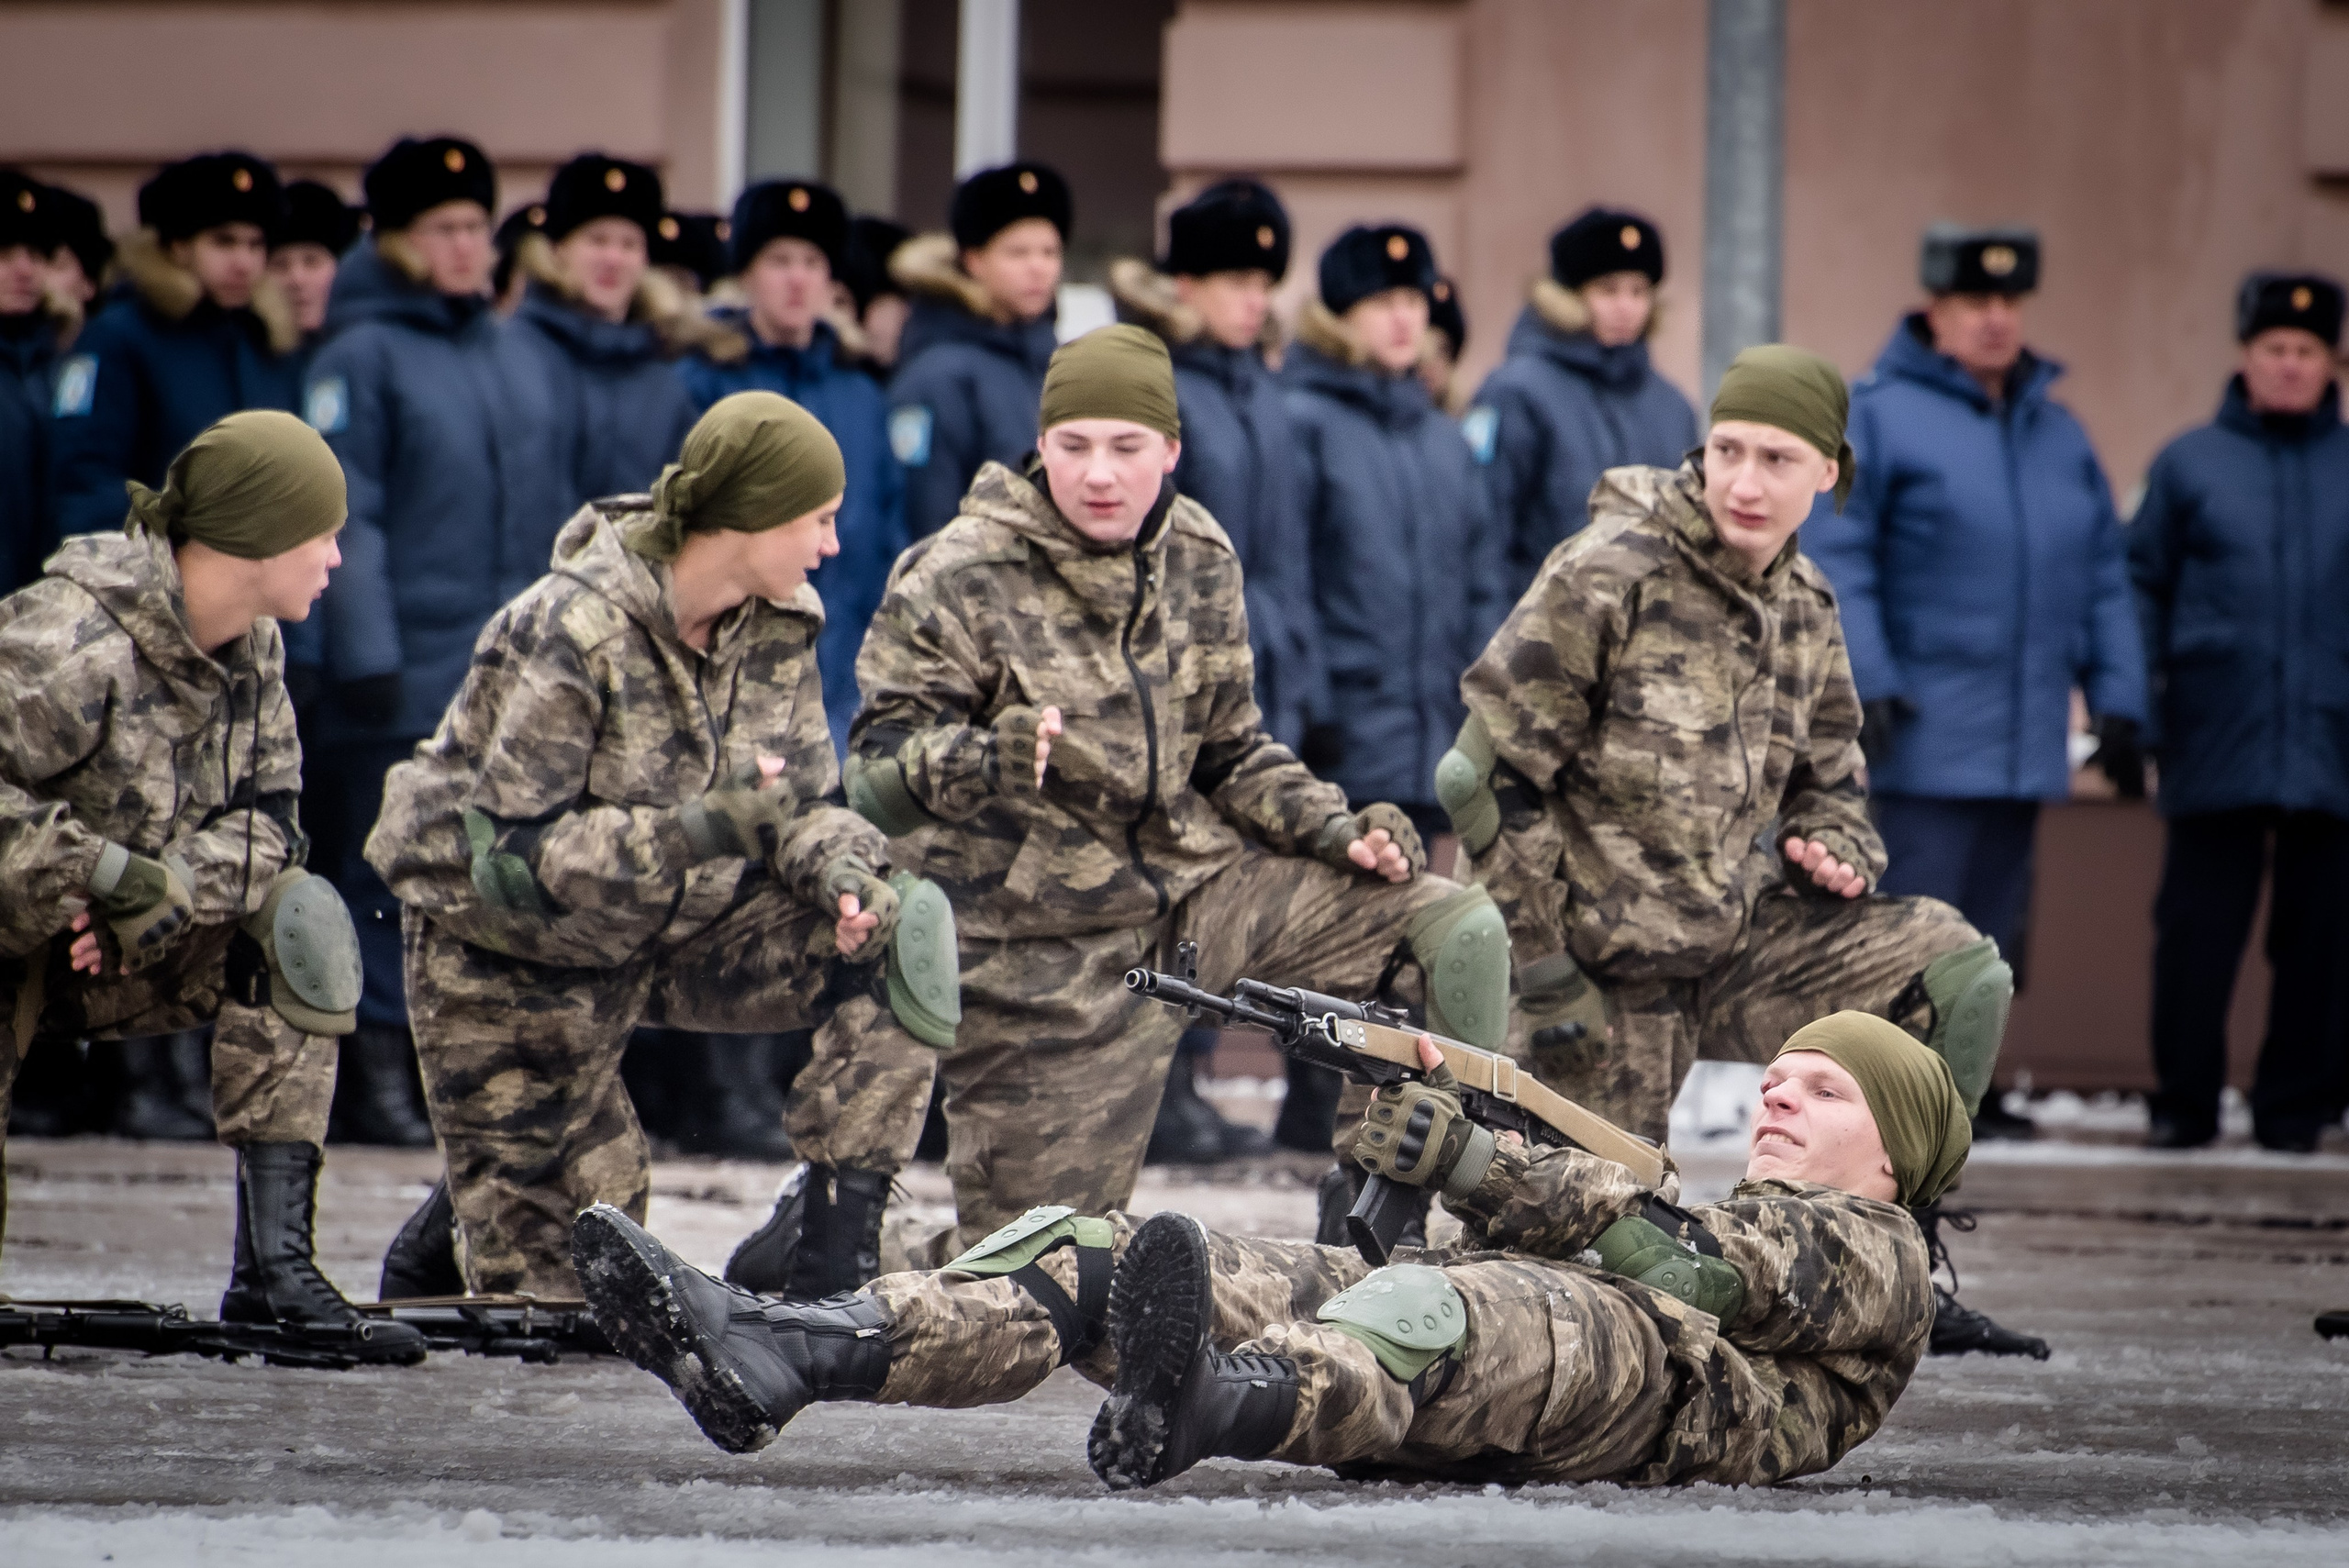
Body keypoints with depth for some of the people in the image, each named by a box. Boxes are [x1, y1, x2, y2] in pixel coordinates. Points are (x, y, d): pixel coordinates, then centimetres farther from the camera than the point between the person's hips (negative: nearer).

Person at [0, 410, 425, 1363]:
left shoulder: (249, 649, -2)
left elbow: (268, 816, -4)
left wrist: (170, 890, -24)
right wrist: (109, 874, -37)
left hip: (112, 952, 7)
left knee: (297, 928, -17)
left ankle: (275, 1266, -18)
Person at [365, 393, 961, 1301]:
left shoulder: (779, 623, -8)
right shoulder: (572, 631, -27)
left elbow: (796, 803, 0)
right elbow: (509, 853, -27)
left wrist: (840, 870, -25)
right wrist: (704, 830, -39)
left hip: (674, 924, 5)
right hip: (510, 945, -5)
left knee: (893, 945, -19)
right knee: (540, 1270, -2)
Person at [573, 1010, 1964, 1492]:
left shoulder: (1874, 1251, 20)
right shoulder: (1724, 1221, 45)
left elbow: (1697, 1259, 0)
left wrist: (1476, 1164, -5)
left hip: (1647, 1386, -8)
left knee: (1440, 1309, -44)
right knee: (1098, 1257, -12)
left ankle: (1201, 1409, -79)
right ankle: (780, 1353, -35)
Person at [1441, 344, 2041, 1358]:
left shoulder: (1805, 608, 7)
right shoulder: (1608, 578, -14)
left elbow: (1827, 779, 22)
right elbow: (1491, 776, -15)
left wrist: (1832, 852, -4)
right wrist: (1545, 975, -15)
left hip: (1737, 932, 6)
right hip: (1606, 969, -6)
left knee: (1962, 980, -10)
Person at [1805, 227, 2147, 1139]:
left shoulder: (2058, 435, 17)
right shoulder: (1879, 418, -2)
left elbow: (2104, 580, 18)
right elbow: (1835, 560, -8)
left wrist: (2118, 705, 11)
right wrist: (1865, 684, -17)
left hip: (2024, 743, 6)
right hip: (1927, 734, -6)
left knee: (1996, 927, 8)